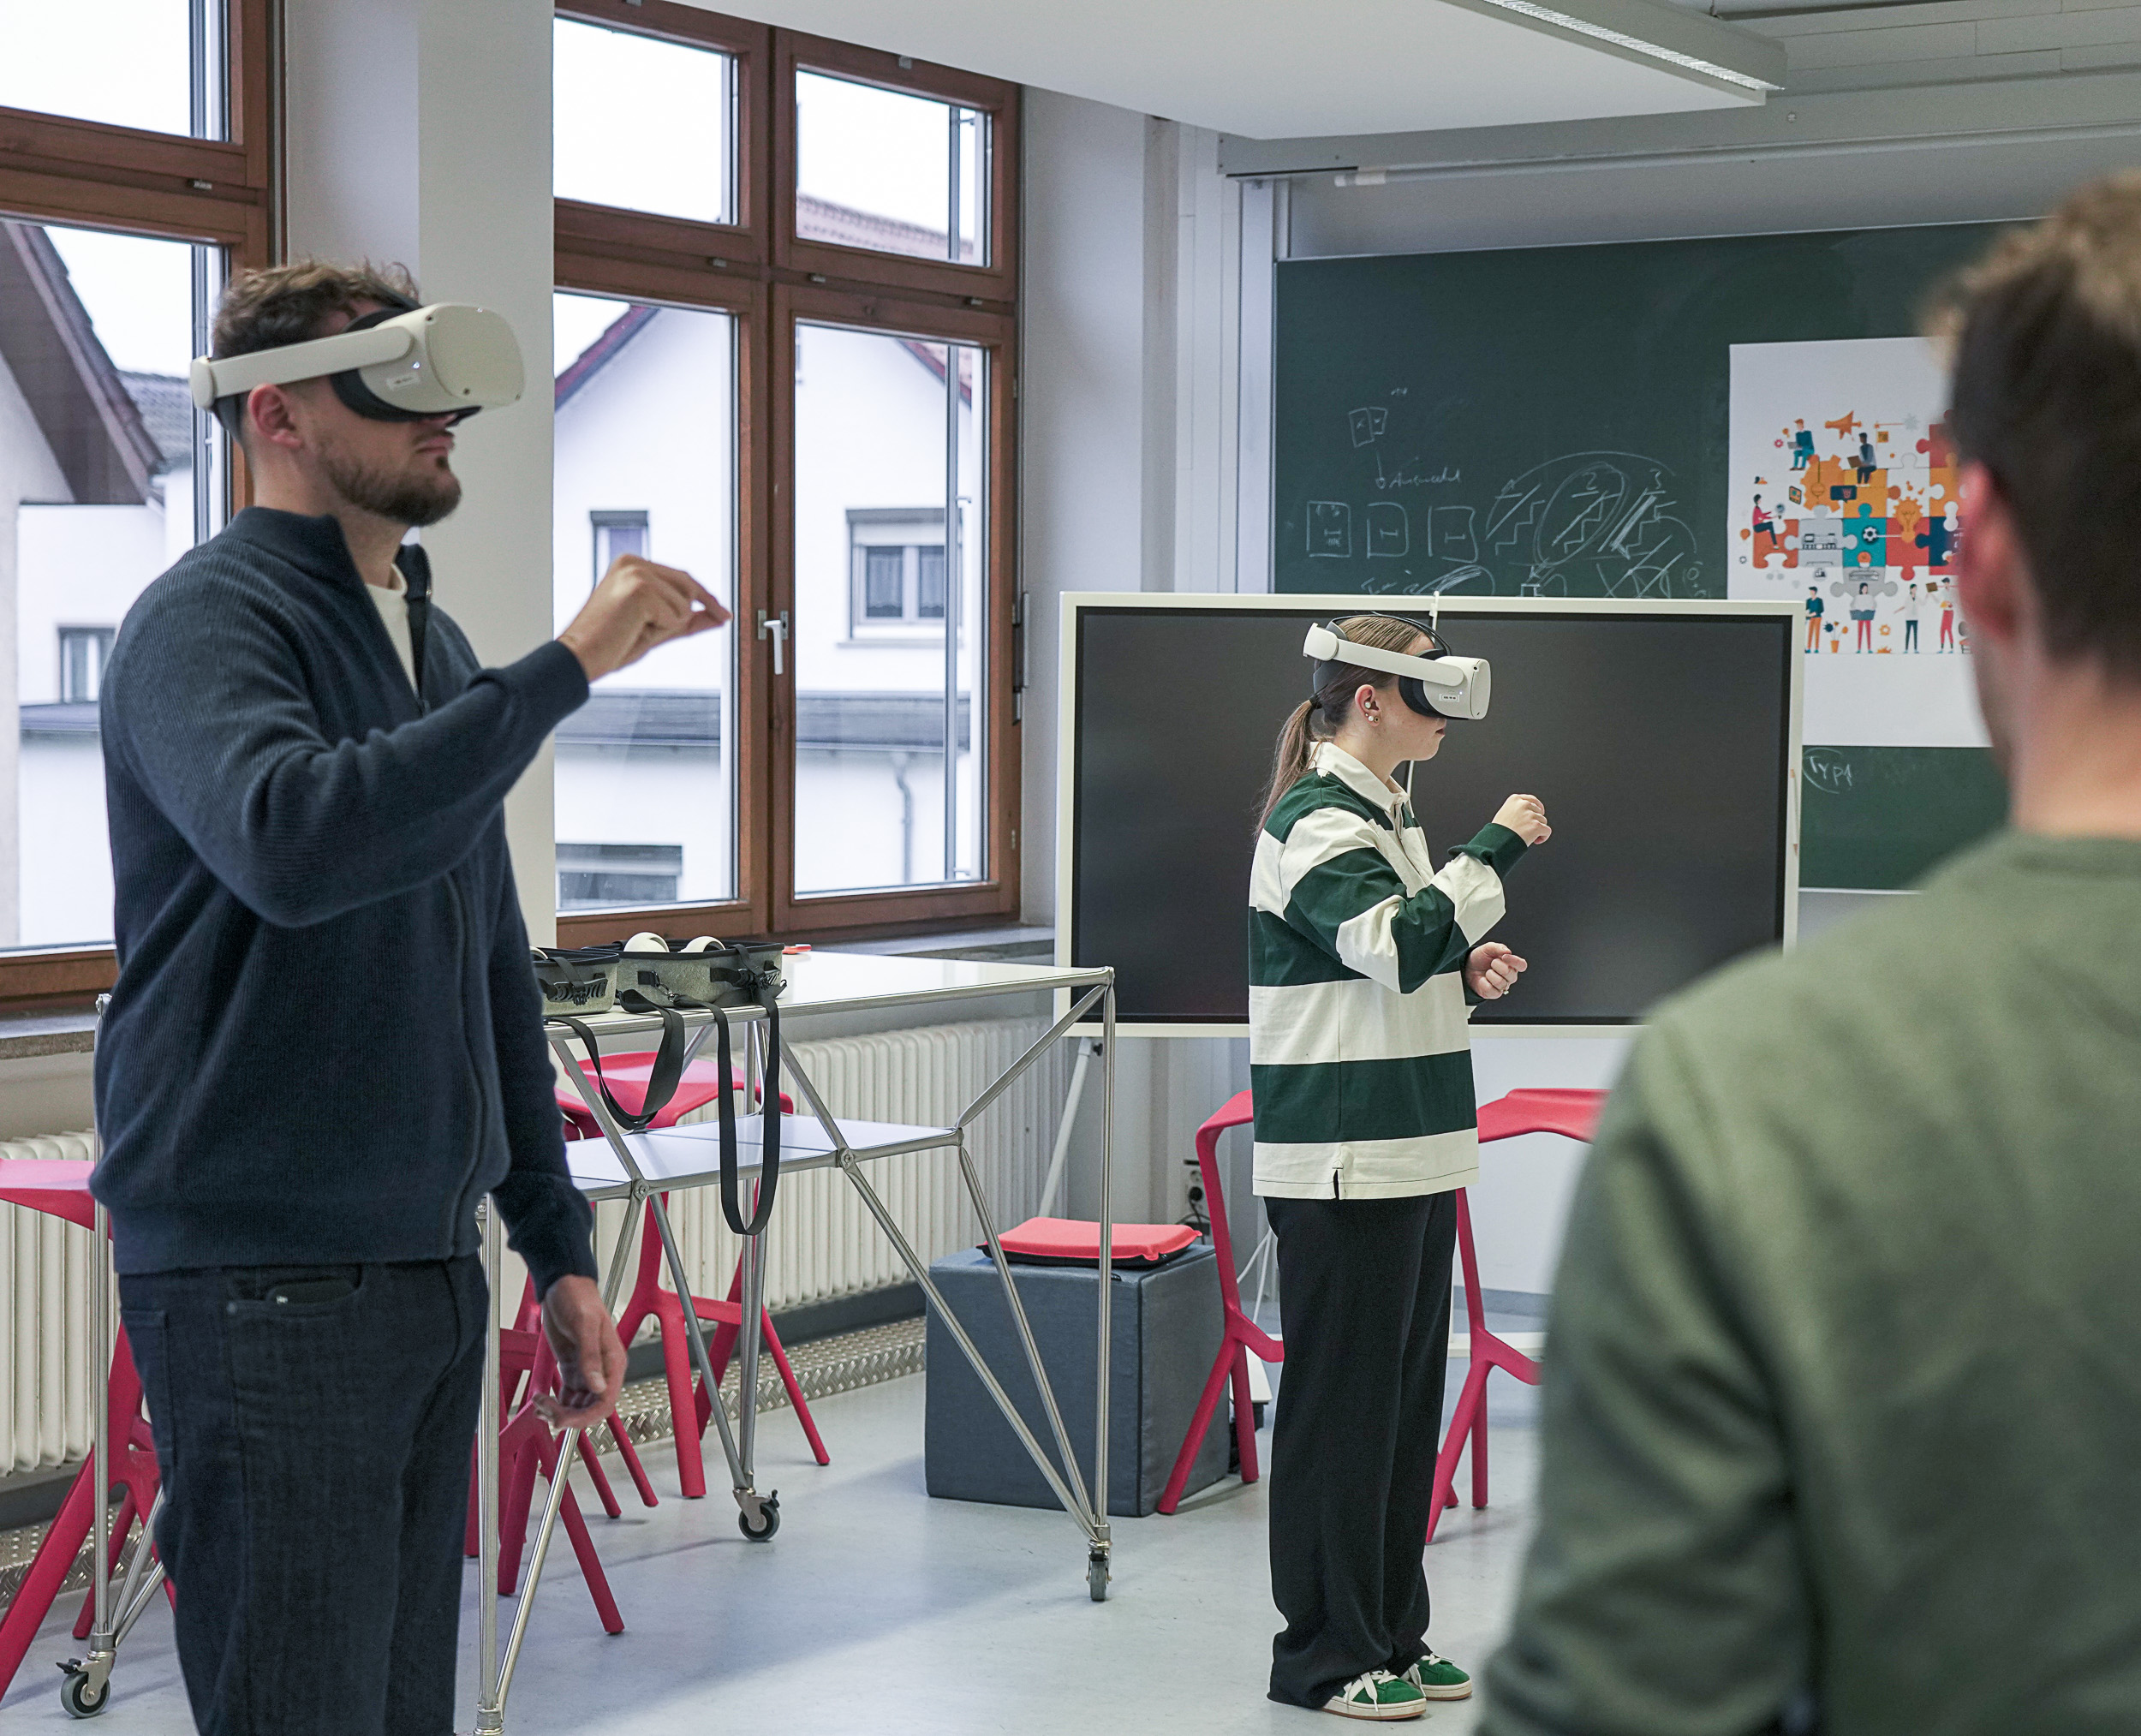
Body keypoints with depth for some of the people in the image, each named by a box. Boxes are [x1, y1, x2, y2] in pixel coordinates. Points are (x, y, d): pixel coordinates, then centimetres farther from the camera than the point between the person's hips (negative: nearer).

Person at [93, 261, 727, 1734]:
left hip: (430, 1268, 8)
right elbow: (292, 841, -31)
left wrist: (558, 1243, 21)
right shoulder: (209, 620, -9)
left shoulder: (436, 647, 18)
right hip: (265, 1276, -8)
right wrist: (566, 668, -28)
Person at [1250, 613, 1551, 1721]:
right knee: (1341, 1402, -3)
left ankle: (1391, 1634, 22)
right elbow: (1395, 945, -24)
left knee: (1408, 1397, 13)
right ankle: (1323, 1653, 5)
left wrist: (1467, 963, 8)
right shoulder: (1314, 822, -13)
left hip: (1412, 1150, 10)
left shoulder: (1383, 811, 17)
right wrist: (1494, 852, -19)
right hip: (1342, 1161, -10)